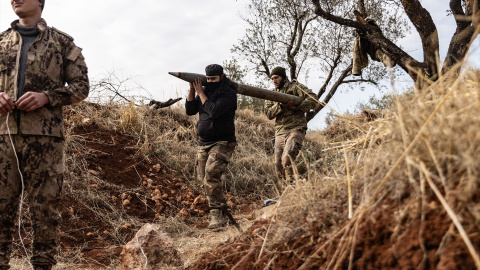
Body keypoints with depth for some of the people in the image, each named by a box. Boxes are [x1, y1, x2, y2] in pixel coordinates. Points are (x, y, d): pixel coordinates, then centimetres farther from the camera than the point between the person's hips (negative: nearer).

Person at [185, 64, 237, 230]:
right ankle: (221, 215, 19)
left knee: (211, 175, -23)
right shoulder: (205, 91, 11)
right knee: (204, 179, 7)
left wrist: (200, 93, -13)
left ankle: (217, 214, -14)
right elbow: (190, 110, 7)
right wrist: (192, 90, -3)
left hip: (222, 143, -7)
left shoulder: (229, 94, -9)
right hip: (203, 143, 7)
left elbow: (214, 111, -23)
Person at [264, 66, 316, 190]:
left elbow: (312, 99, -9)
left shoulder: (295, 86, 4)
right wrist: (280, 105, -12)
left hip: (295, 129, -6)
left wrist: (295, 107, -14)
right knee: (278, 166, 2)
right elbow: (269, 114, 5)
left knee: (287, 159, -25)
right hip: (280, 132, 6)